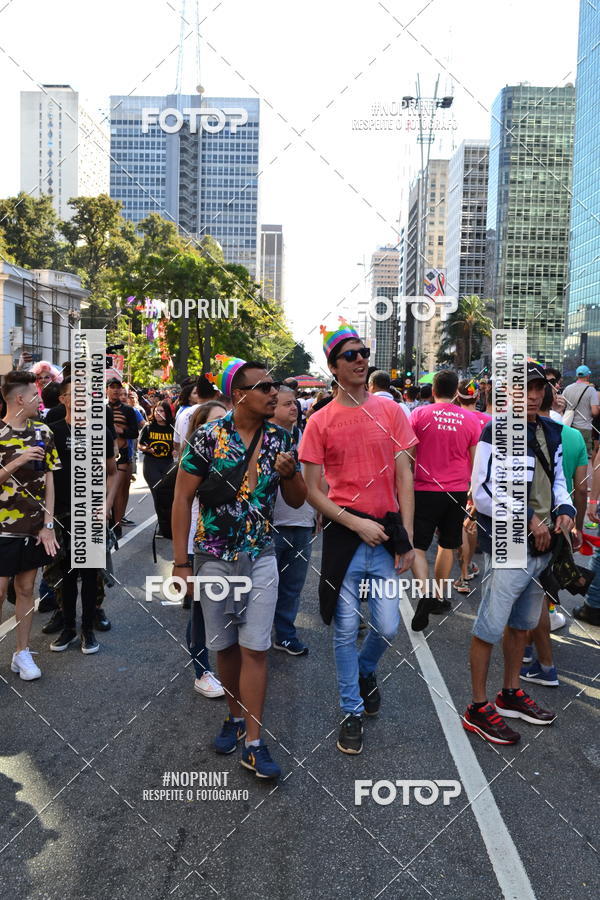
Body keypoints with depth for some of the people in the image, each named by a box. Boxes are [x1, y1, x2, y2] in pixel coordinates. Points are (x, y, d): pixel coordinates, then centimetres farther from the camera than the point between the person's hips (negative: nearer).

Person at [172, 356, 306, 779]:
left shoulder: (280, 439, -1)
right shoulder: (208, 437, -10)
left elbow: (297, 500, 7)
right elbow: (183, 498, -7)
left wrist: (290, 473, -16)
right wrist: (181, 562, -10)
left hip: (260, 557, 1)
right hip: (214, 557, -1)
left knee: (255, 648, -1)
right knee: (225, 645, 13)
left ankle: (253, 743, 8)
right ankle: (236, 716, 34)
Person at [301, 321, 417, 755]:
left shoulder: (391, 411, 3)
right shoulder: (320, 421, -2)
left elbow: (404, 477, 4)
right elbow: (313, 490, -2)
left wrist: (407, 537, -1)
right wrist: (357, 523, -12)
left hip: (386, 533, 2)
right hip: (344, 534, -2)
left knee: (387, 627, 5)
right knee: (346, 628, 6)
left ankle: (366, 671, 39)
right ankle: (353, 711, 25)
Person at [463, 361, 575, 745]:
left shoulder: (551, 432, 11)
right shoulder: (498, 432, -14)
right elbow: (484, 492, -19)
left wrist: (564, 509, 1)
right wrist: (528, 519, -19)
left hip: (542, 547, 9)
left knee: (522, 624, 21)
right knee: (490, 628, 0)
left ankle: (511, 694, 38)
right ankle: (479, 709, 14)